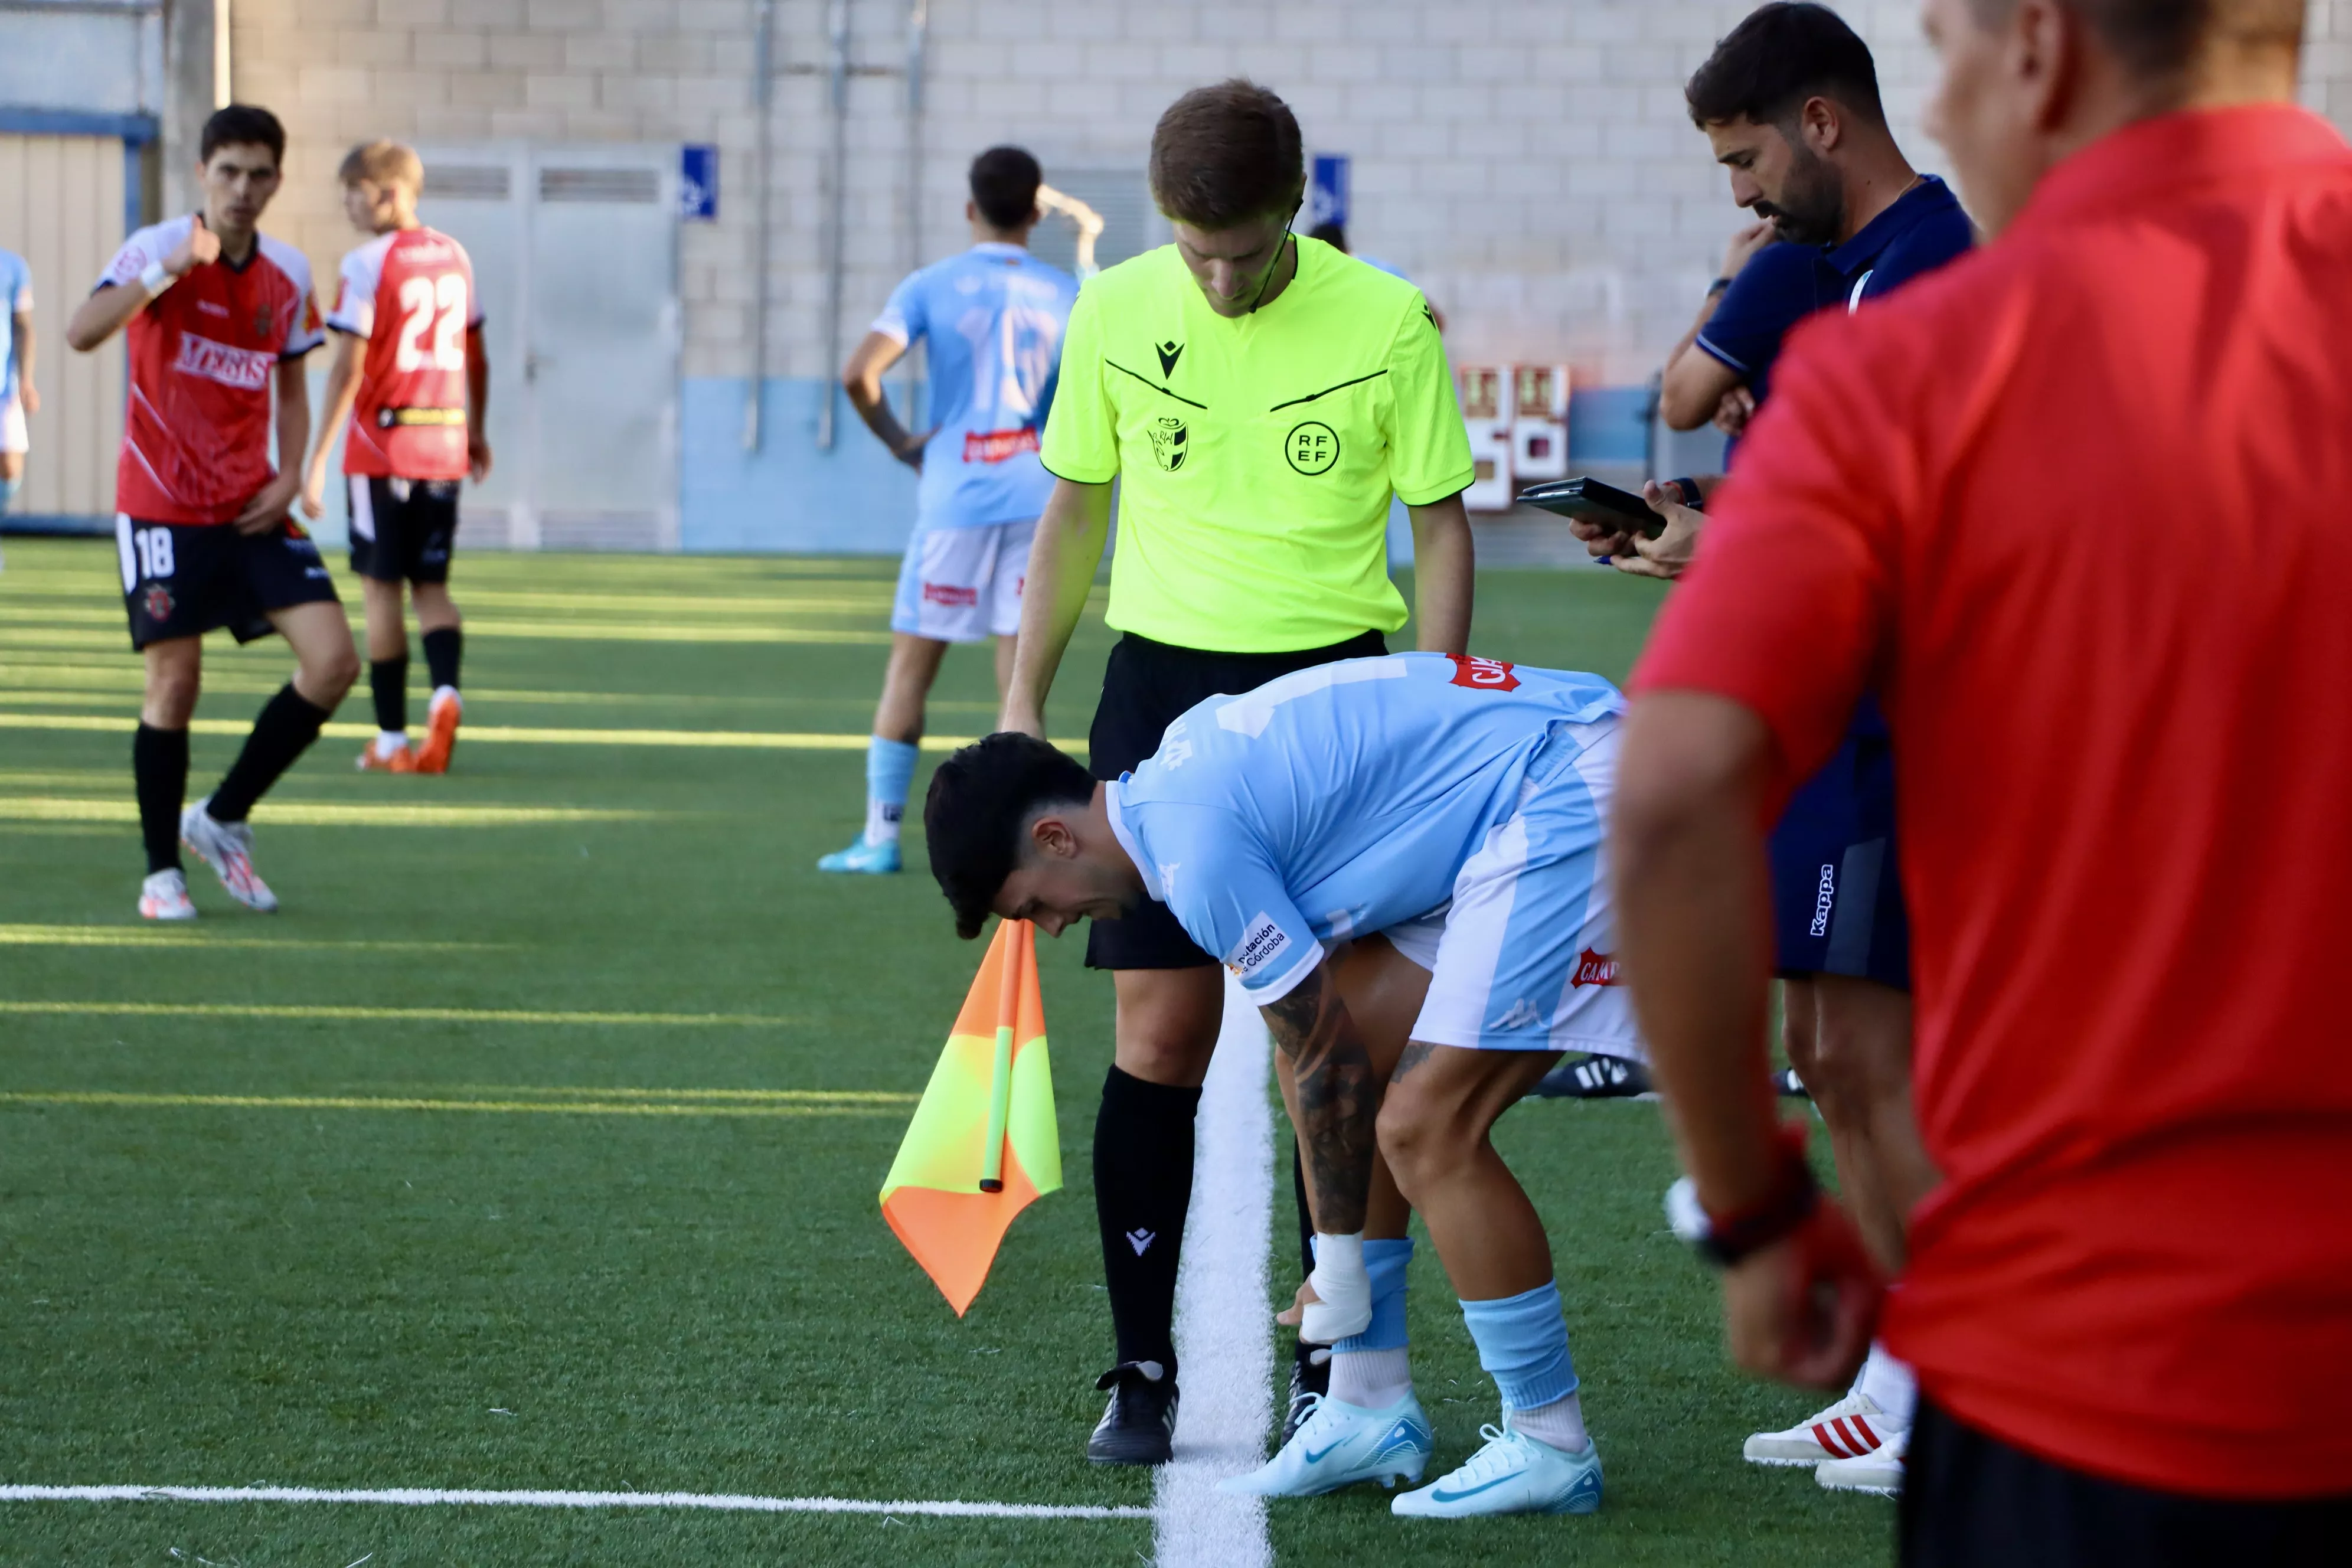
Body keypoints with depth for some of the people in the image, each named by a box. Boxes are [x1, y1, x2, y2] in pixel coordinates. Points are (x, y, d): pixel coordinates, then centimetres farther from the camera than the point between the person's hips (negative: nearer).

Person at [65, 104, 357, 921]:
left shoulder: (288, 274, 7)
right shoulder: (159, 248, -9)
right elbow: (81, 332, -26)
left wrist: (289, 478, 4)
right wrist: (169, 271, -38)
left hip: (250, 509, 5)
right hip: (163, 506, -5)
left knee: (333, 661, -7)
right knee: (174, 680, -5)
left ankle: (223, 820, 11)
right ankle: (162, 872, 10)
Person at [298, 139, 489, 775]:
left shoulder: (368, 264, -10)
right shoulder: (454, 258, 9)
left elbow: (348, 370, -14)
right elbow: (475, 357, 17)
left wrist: (316, 462, -13)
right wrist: (476, 432, 30)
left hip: (382, 445, -5)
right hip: (445, 447, 5)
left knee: (382, 588, 4)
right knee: (431, 584, 12)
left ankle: (392, 740, 6)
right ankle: (446, 690, -15)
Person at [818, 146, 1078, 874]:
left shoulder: (931, 288, 0)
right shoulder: (1065, 295, 6)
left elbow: (859, 374, -13)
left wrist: (899, 443, 1)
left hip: (955, 494, -2)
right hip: (1036, 493, 2)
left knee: (911, 663, 6)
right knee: (1021, 667, 3)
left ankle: (881, 834, 4)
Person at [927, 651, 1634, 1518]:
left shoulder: (1196, 851, -19)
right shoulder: (1180, 773, 11)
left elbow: (1329, 1056, -11)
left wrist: (1339, 1267, 1)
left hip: (1566, 799, -11)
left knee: (1424, 1127, -13)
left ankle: (1550, 1447, -1)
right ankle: (1372, 1408, 15)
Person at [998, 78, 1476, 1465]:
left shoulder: (1388, 324, -5)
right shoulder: (1115, 313, 1)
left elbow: (1441, 524, 2)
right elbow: (1075, 513, 13)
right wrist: (1024, 701, 10)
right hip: (1164, 683, 1)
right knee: (1160, 1037, -2)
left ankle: (1337, 1367, 9)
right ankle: (1145, 1371, 5)